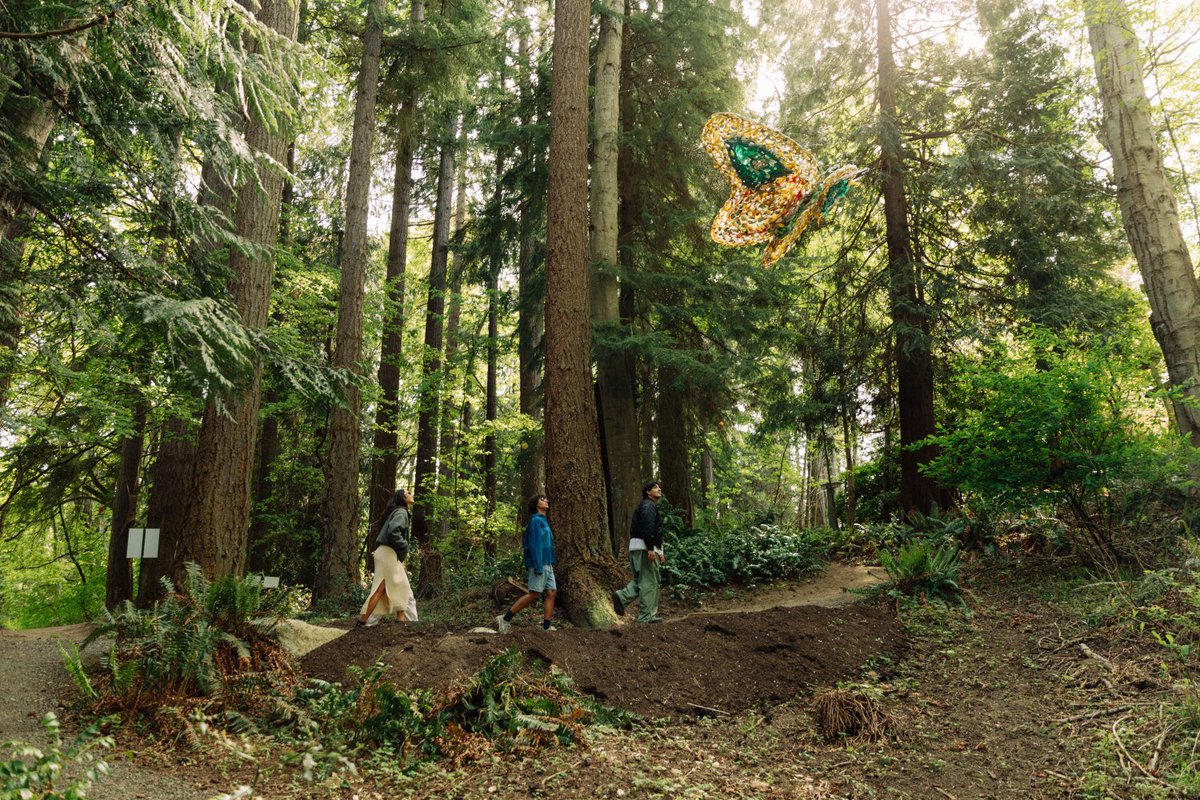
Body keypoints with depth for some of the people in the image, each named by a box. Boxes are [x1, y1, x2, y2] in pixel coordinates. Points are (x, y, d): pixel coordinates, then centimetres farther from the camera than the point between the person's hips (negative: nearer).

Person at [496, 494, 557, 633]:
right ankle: (505, 619, -2)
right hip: (539, 564, -9)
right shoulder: (536, 520, -10)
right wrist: (538, 567, -22)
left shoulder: (544, 521, 18)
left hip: (547, 565, 9)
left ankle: (547, 626, 3)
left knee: (551, 593, 2)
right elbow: (535, 545, -17)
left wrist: (552, 562, 15)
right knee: (533, 594, -9)